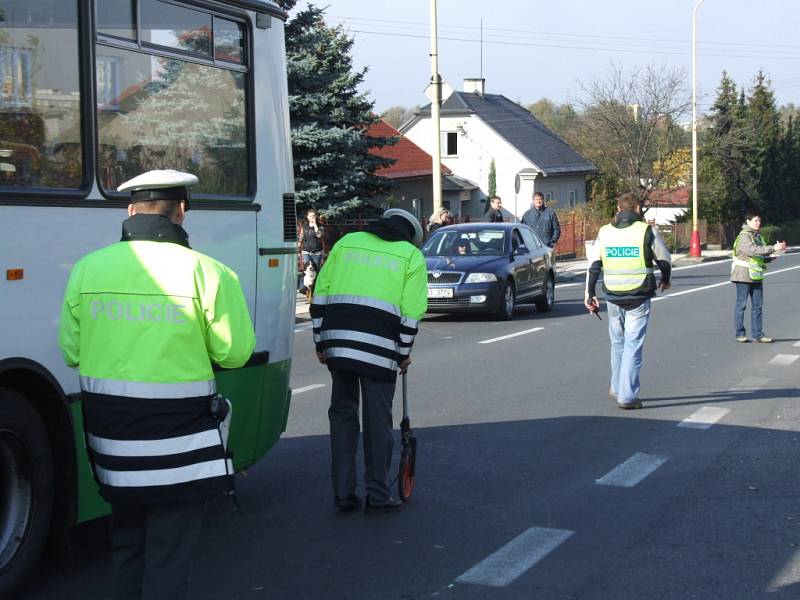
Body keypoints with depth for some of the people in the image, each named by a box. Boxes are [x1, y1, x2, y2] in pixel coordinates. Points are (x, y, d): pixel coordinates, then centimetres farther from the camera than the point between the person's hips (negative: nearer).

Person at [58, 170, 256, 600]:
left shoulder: (87, 269, -1)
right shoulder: (206, 272, -13)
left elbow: (71, 351, 4)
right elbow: (235, 353, -9)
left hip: (109, 430, 5)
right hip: (178, 435, -4)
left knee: (126, 537, 23)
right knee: (170, 548, 6)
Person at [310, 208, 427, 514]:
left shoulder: (346, 242, 18)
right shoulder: (412, 256, 9)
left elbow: (320, 293, 13)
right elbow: (410, 311, 0)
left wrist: (321, 342, 17)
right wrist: (403, 353, 11)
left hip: (338, 342, 3)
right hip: (379, 346, -3)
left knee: (342, 414, 13)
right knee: (377, 420, 5)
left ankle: (343, 493, 16)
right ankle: (377, 496, 11)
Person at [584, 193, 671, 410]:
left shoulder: (604, 232, 5)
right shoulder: (647, 231, -4)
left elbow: (593, 265, 5)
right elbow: (664, 260, 5)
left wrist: (589, 293, 11)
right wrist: (665, 281, 24)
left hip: (613, 297, 3)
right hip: (639, 298, -3)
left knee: (617, 343, 20)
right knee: (633, 346, -1)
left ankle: (617, 388, 30)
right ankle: (627, 396, -4)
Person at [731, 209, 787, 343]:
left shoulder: (758, 235, 15)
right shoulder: (744, 236, -11)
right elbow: (753, 250, -26)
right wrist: (773, 248, -28)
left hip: (756, 275, 8)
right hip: (744, 275, -8)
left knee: (758, 305, 5)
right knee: (741, 304, 0)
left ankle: (757, 334, 9)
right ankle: (740, 334, 6)